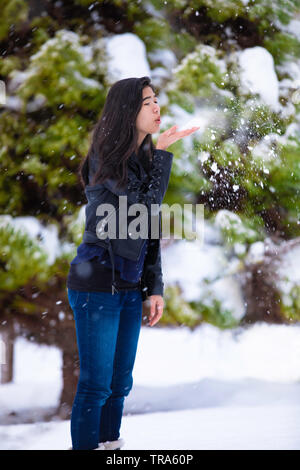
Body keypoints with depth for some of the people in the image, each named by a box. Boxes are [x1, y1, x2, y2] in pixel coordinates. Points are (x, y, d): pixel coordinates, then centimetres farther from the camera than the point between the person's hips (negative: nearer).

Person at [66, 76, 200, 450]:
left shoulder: (144, 159, 12)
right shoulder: (107, 159, -11)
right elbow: (147, 207, -19)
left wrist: (154, 287, 11)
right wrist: (163, 154, -14)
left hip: (129, 286, 8)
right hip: (98, 285, -7)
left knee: (120, 383, 11)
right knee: (96, 384, -4)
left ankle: (110, 445, 21)